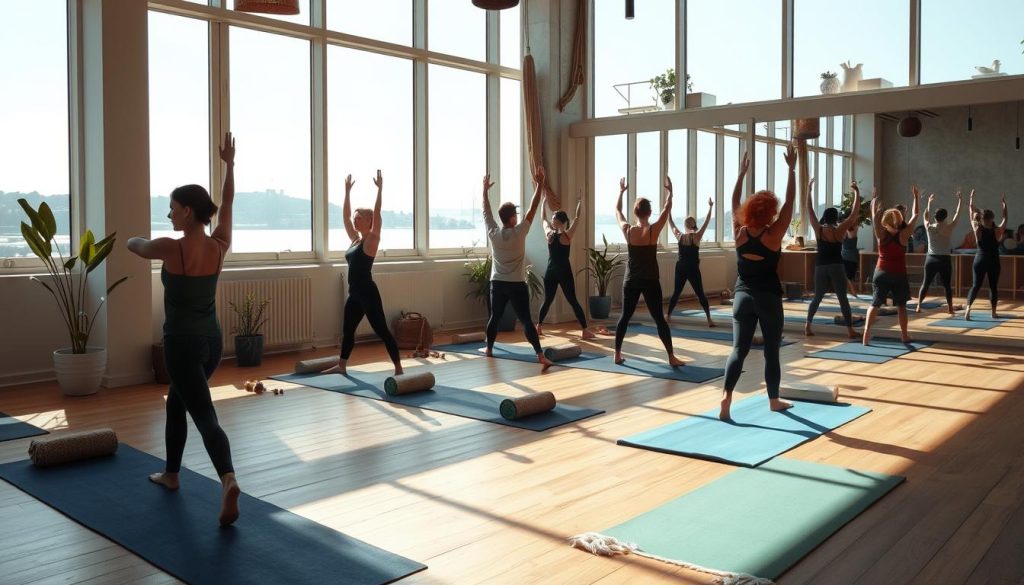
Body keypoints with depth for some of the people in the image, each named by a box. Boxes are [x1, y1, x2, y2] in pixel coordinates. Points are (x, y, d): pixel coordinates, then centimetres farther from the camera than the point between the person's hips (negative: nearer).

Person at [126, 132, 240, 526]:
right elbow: (227, 202, 14)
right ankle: (171, 474, 37)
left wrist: (131, 240, 31)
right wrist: (229, 164, 20)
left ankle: (228, 481, -28)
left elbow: (136, 246, 7)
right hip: (211, 339, 7)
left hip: (182, 342, -7)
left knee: (205, 416, -11)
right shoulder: (219, 246, -1)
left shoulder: (171, 248, -15)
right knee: (176, 403, 26)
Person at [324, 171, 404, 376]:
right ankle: (341, 365, 33)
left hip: (368, 293, -8)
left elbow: (377, 214, -19)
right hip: (354, 293, 9)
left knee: (382, 331, -6)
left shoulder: (372, 240, -9)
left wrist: (379, 190, -21)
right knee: (347, 330, 19)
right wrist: (347, 191, 17)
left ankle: (398, 369, -3)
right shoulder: (355, 239, 12)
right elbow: (345, 216, 16)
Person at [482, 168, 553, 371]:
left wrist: (485, 189, 21)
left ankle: (489, 349, 32)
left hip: (497, 283, 4)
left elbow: (486, 211, 10)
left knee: (495, 317, 19)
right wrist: (540, 184, -6)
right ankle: (540, 356, -17)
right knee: (526, 320, -9)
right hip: (517, 284, -4)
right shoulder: (519, 232, -12)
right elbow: (533, 208, -10)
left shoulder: (493, 233, -2)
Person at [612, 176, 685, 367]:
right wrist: (669, 191, 15)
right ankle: (671, 357, 0)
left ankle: (617, 354, 13)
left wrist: (621, 191, 24)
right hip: (650, 281, -3)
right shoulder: (653, 230, -11)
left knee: (625, 317, 12)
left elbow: (617, 211, 12)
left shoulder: (627, 230, -4)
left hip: (631, 281, 3)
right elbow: (667, 209, 1)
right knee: (659, 319, 0)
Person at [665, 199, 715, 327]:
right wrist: (710, 207, -2)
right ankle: (709, 320, -8)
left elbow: (671, 224, 10)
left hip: (680, 268, 3)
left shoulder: (679, 236, -1)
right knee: (700, 294, -1)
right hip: (693, 269, -3)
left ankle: (668, 316, 17)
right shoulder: (696, 236, -10)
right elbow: (706, 223, -6)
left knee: (676, 292, 14)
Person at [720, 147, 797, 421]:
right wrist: (792, 169, 1)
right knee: (771, 351, 10)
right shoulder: (774, 234, -10)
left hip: (742, 296, 3)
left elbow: (734, 202, 10)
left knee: (739, 349, 2)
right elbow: (790, 202, -5)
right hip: (768, 298, -3)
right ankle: (774, 400, 22)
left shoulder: (739, 233, -2)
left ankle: (727, 396, -16)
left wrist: (742, 173, 16)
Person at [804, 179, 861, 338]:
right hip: (836, 267, -2)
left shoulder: (818, 229, 0)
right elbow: (854, 213, -3)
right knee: (843, 298, 1)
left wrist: (809, 190, 13)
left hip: (820, 267, 2)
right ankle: (850, 330, 0)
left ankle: (807, 327, 7)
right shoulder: (839, 230, -5)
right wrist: (857, 192, 0)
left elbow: (809, 211, 7)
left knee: (817, 298, 13)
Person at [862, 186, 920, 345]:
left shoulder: (882, 235, -6)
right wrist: (916, 198, 6)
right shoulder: (903, 235, -9)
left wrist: (874, 200, 13)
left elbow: (874, 216, 2)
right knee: (901, 305, 11)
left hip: (881, 273, 1)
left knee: (875, 304, 5)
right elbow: (914, 216, -2)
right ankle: (904, 335, 15)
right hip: (899, 274, -1)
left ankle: (867, 332, -9)